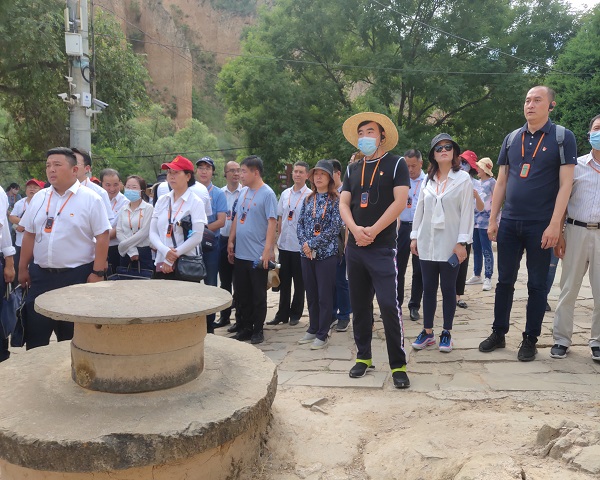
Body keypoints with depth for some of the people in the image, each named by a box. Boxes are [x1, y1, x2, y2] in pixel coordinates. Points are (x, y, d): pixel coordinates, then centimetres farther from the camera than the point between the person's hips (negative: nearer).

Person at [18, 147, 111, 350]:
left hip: (77, 275, -4)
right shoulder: (39, 197, 7)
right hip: (40, 274, 5)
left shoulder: (90, 199, -8)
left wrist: (97, 272, -14)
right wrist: (23, 268, 11)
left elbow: (102, 237, -10)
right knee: (34, 334, 12)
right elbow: (29, 235, 12)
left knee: (72, 336, 8)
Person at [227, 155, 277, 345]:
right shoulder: (243, 192, 10)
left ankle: (257, 330, 18)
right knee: (241, 295, 13)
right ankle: (245, 328, 25)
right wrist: (231, 241, 12)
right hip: (240, 254, 7)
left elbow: (272, 223, -14)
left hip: (258, 256, -7)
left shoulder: (267, 194, -10)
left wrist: (267, 250, -19)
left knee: (258, 296, 5)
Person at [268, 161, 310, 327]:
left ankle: (295, 314, 20)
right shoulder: (285, 194, 9)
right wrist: (279, 237, 11)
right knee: (283, 281, 12)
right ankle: (282, 314, 22)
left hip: (300, 245, -5)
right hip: (284, 244, 5)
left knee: (299, 282, 8)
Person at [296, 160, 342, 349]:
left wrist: (313, 244, -15)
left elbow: (334, 228, -13)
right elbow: (300, 224, 9)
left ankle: (322, 335, 10)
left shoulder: (336, 200, -5)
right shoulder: (308, 199, 11)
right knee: (311, 294, 13)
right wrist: (304, 244, -8)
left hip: (326, 254, -5)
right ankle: (313, 329, 26)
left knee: (325, 295, 1)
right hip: (307, 254, 5)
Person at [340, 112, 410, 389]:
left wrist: (373, 231, -15)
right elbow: (343, 203, 8)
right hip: (355, 247, 5)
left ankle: (398, 365, 2)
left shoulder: (396, 164, 0)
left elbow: (400, 202, -10)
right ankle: (363, 356, 24)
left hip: (383, 248, -5)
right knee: (359, 305, 11)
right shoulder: (352, 169, 15)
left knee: (389, 305, -10)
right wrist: (355, 229, -11)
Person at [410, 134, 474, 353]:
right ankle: (427, 331, 18)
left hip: (450, 244, -4)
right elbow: (419, 209, 12)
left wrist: (462, 242, -12)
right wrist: (414, 236, 8)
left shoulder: (463, 178, -2)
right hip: (427, 242, 4)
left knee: (448, 288, 4)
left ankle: (447, 332, 16)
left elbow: (466, 212, -6)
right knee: (428, 288, 8)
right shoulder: (428, 179, 10)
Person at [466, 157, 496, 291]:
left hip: (485, 221, -7)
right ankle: (477, 275, 21)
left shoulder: (492, 182, -5)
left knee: (486, 250, -5)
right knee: (476, 249, 12)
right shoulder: (477, 183, 15)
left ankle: (488, 278, -1)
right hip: (475, 220, 7)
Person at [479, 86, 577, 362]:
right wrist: (492, 219, 5)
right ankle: (498, 333, 22)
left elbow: (565, 184, -8)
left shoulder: (562, 137, -3)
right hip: (509, 223, 4)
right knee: (505, 281, 10)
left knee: (536, 285, 6)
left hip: (541, 225, -4)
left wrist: (554, 224, -15)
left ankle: (530, 340, 17)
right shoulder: (511, 139, 9)